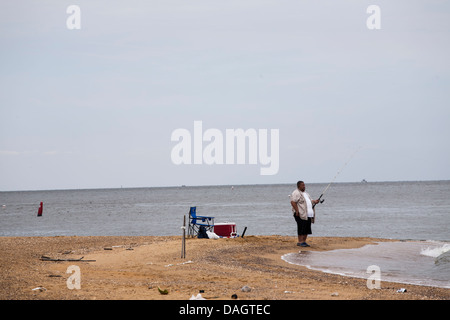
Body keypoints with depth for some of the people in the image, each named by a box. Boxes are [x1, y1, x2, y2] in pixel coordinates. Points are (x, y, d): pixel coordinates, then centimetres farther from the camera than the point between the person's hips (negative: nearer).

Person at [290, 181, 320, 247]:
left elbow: (310, 201, 30)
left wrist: (314, 201, 8)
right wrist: (297, 211, -23)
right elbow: (293, 202, -18)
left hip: (308, 215, 9)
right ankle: (300, 242, -6)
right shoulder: (296, 193, -8)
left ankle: (304, 241, 12)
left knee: (307, 229, 8)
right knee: (301, 228, -9)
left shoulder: (305, 193, 21)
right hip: (301, 214, -9)